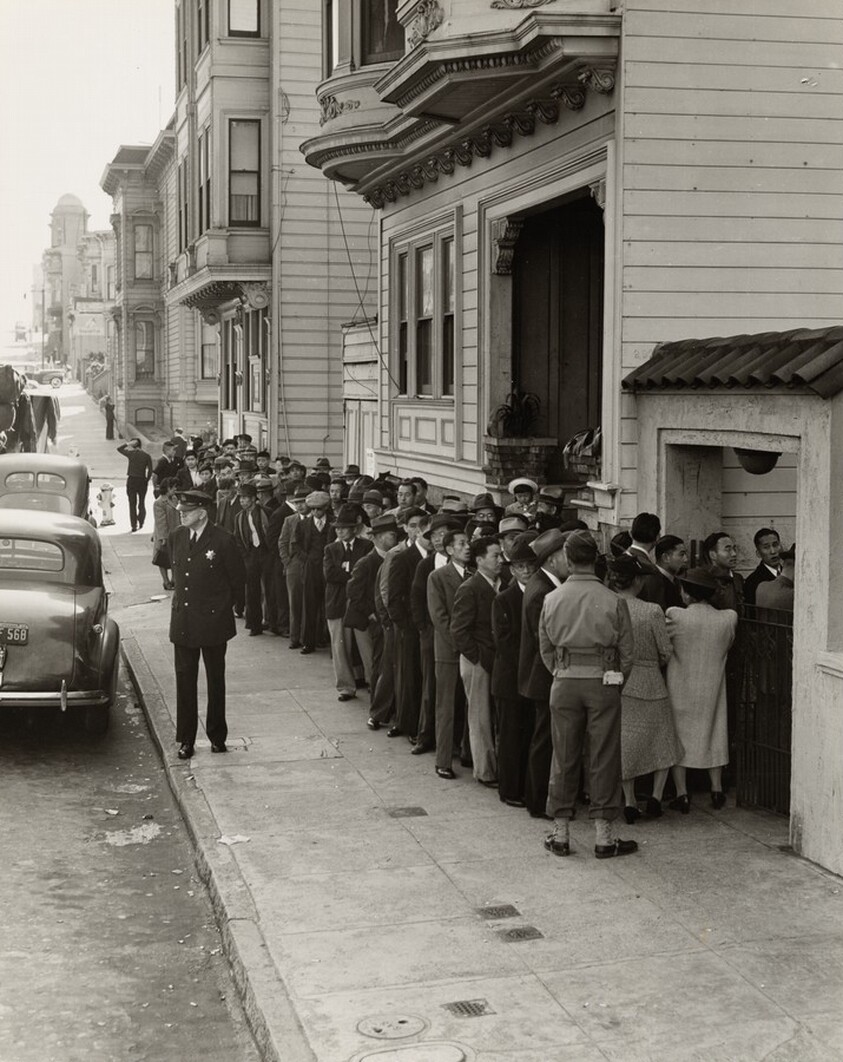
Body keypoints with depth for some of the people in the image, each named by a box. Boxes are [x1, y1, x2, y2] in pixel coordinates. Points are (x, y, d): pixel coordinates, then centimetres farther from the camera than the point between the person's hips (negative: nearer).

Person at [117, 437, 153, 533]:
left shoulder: (131, 454, -6)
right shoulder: (146, 456, -1)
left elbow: (119, 449, 8)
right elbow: (150, 471, -3)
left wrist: (128, 443, 4)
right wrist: (146, 480, 7)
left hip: (131, 480, -1)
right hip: (142, 481, 1)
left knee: (132, 504, 4)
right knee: (142, 503, 17)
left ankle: (134, 525, 1)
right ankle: (141, 522, 11)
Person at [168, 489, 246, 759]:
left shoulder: (222, 541, -12)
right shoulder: (176, 538, 4)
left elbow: (238, 578, -1)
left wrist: (221, 603, 6)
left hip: (213, 621, -4)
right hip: (182, 622, 4)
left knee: (215, 680, 8)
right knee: (184, 680, 5)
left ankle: (217, 736, 20)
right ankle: (186, 739, 13)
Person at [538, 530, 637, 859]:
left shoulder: (552, 600, -1)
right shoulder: (613, 601, -7)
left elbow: (545, 649, 7)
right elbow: (627, 650, -1)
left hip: (564, 683, 2)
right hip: (603, 683, -2)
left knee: (564, 757, 10)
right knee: (604, 758, 5)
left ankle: (560, 833, 15)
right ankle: (603, 835, 9)